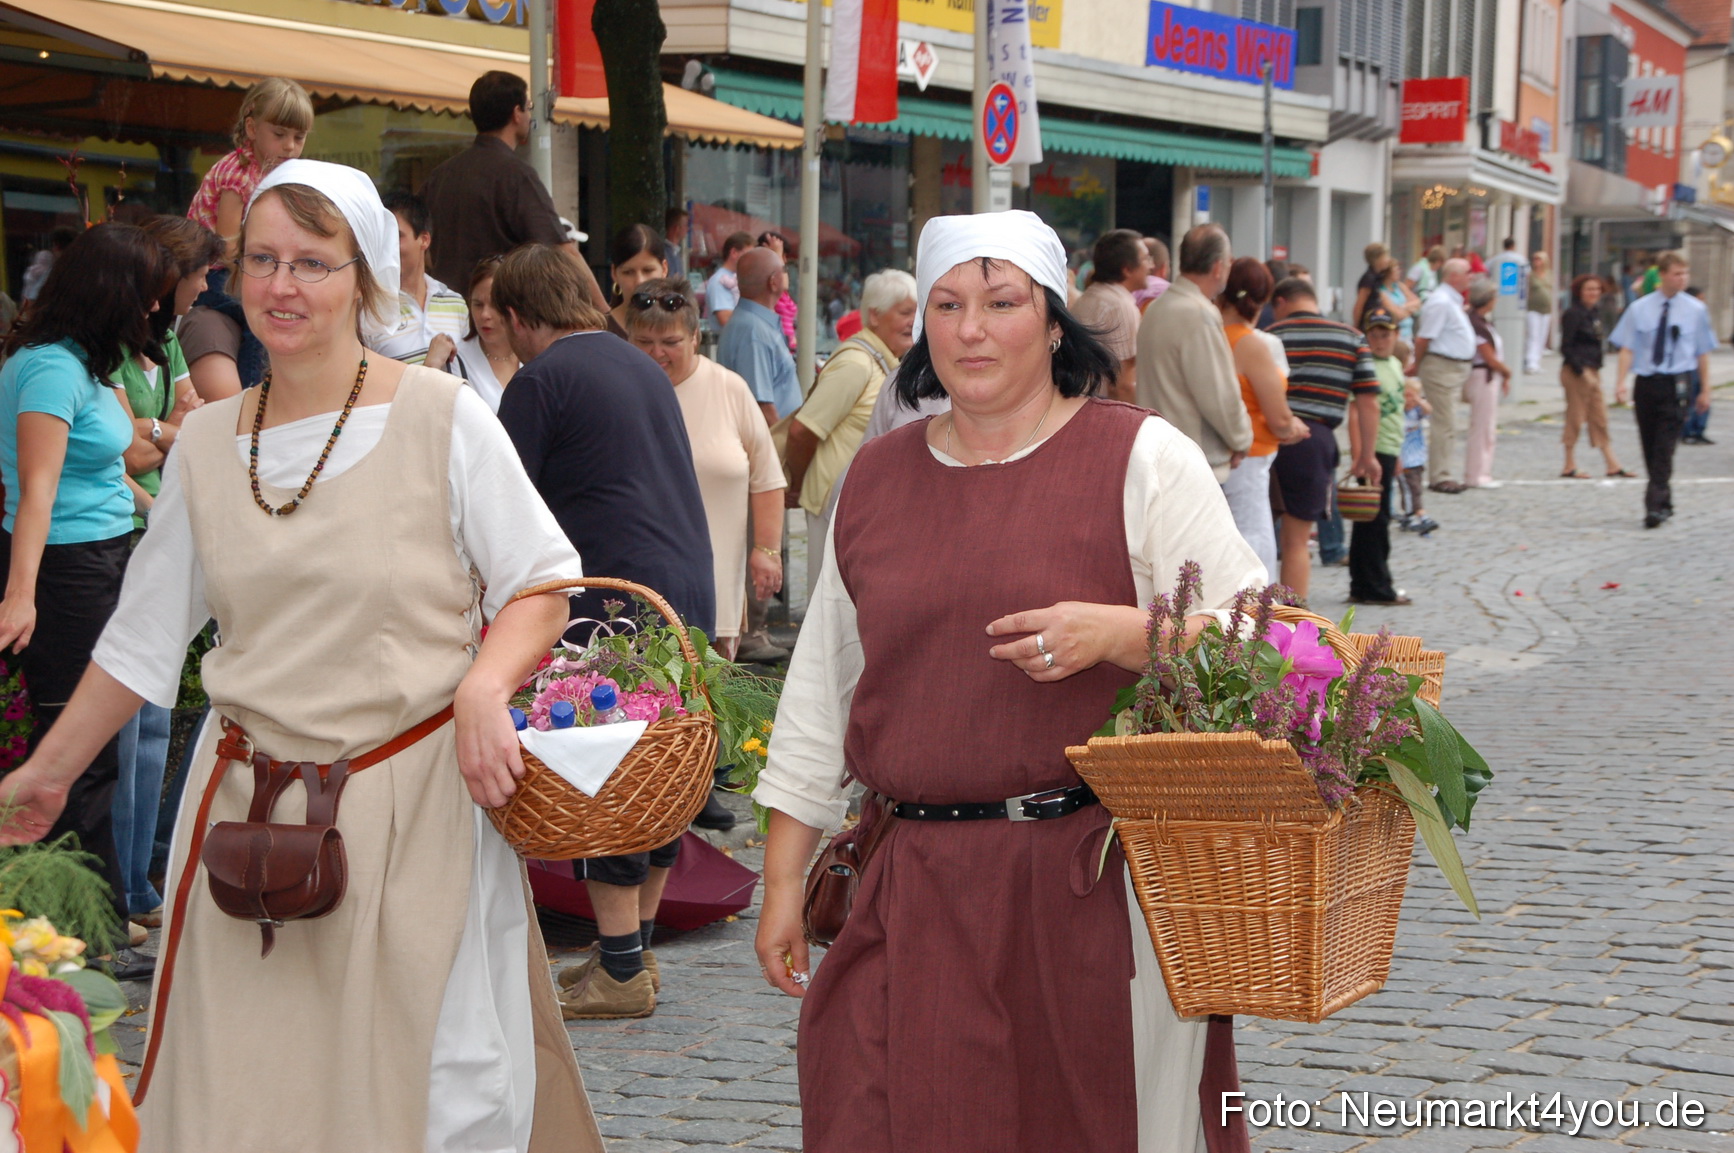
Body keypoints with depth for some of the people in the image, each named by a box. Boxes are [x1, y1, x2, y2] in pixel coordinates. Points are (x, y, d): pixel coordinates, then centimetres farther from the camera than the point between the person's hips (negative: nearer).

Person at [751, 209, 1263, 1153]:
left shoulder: (1143, 458, -1)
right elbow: (822, 687, 17)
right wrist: (783, 878, 14)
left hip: (1098, 888, -3)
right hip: (916, 898, 4)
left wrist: (1115, 634, -20)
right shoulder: (875, 478, 13)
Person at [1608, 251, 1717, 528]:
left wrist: (1705, 390, 7)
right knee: (1650, 449, 10)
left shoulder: (1695, 310, 2)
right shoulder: (1640, 308, 2)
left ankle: (1656, 507, -14)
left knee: (1664, 449, -11)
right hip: (1646, 385, 2)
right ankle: (1664, 502, 24)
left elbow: (1703, 352, 7)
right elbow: (1627, 348, 0)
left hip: (1676, 386, -2)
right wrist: (1621, 381, -13)